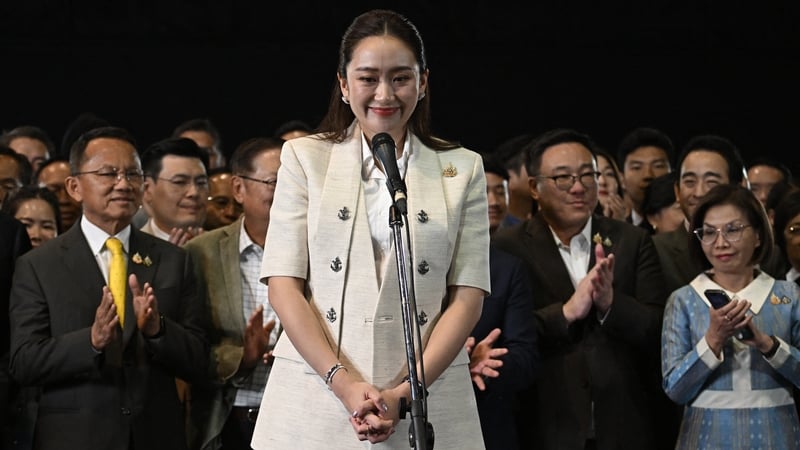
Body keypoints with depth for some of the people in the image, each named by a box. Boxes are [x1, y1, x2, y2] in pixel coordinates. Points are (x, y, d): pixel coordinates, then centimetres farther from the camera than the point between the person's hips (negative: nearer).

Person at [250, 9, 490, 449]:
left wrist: (406, 393, -11)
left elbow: (468, 295, 1)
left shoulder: (462, 169, 8)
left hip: (425, 403, 0)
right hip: (315, 401, 0)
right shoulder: (304, 158, 7)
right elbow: (283, 285, 0)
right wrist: (343, 382, -12)